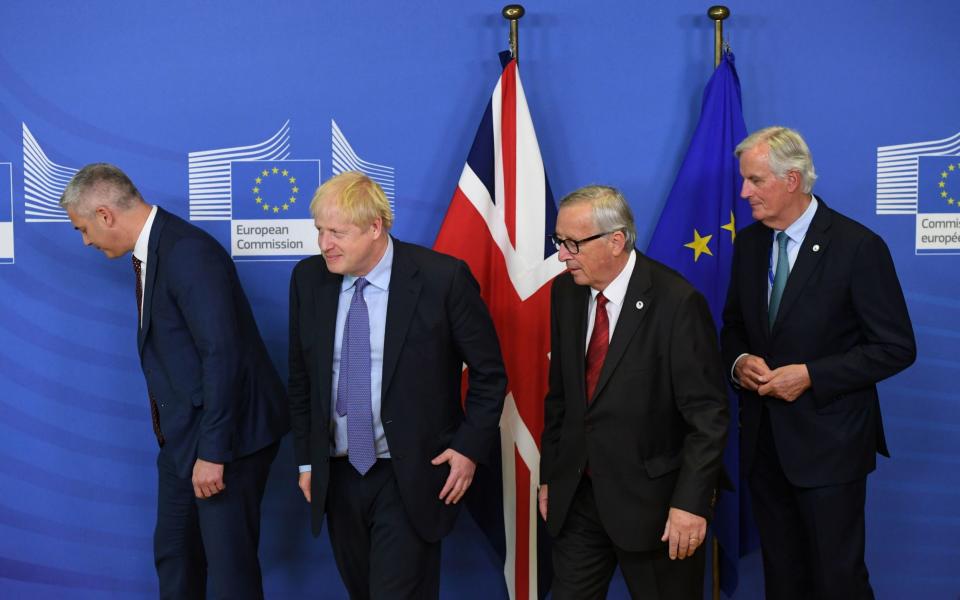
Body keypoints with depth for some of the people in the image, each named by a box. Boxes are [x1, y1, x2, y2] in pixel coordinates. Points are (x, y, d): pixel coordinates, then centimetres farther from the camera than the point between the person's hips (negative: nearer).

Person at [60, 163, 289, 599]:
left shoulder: (188, 252, -21)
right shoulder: (149, 251, 10)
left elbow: (222, 355, -25)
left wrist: (213, 451, -23)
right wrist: (190, 443, 13)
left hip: (226, 434, -10)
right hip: (183, 433, 10)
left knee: (229, 564, 1)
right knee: (173, 553, 19)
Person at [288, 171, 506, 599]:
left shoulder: (442, 277, -13)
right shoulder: (308, 278, 1)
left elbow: (489, 372, -4)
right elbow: (301, 378, 10)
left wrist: (470, 447, -8)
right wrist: (306, 459, 9)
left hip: (412, 477, -4)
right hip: (338, 476, 5)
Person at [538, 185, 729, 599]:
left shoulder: (676, 303, -16)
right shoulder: (566, 292, 2)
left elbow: (707, 414, -15)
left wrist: (691, 501, -18)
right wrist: (549, 474, 12)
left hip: (651, 499, -5)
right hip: (575, 496, 5)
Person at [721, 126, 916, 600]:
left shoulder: (858, 246, -13)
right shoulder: (748, 244, 5)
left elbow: (896, 347, -12)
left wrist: (810, 376, -18)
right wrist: (738, 361, -6)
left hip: (828, 441, -5)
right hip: (764, 439, 6)